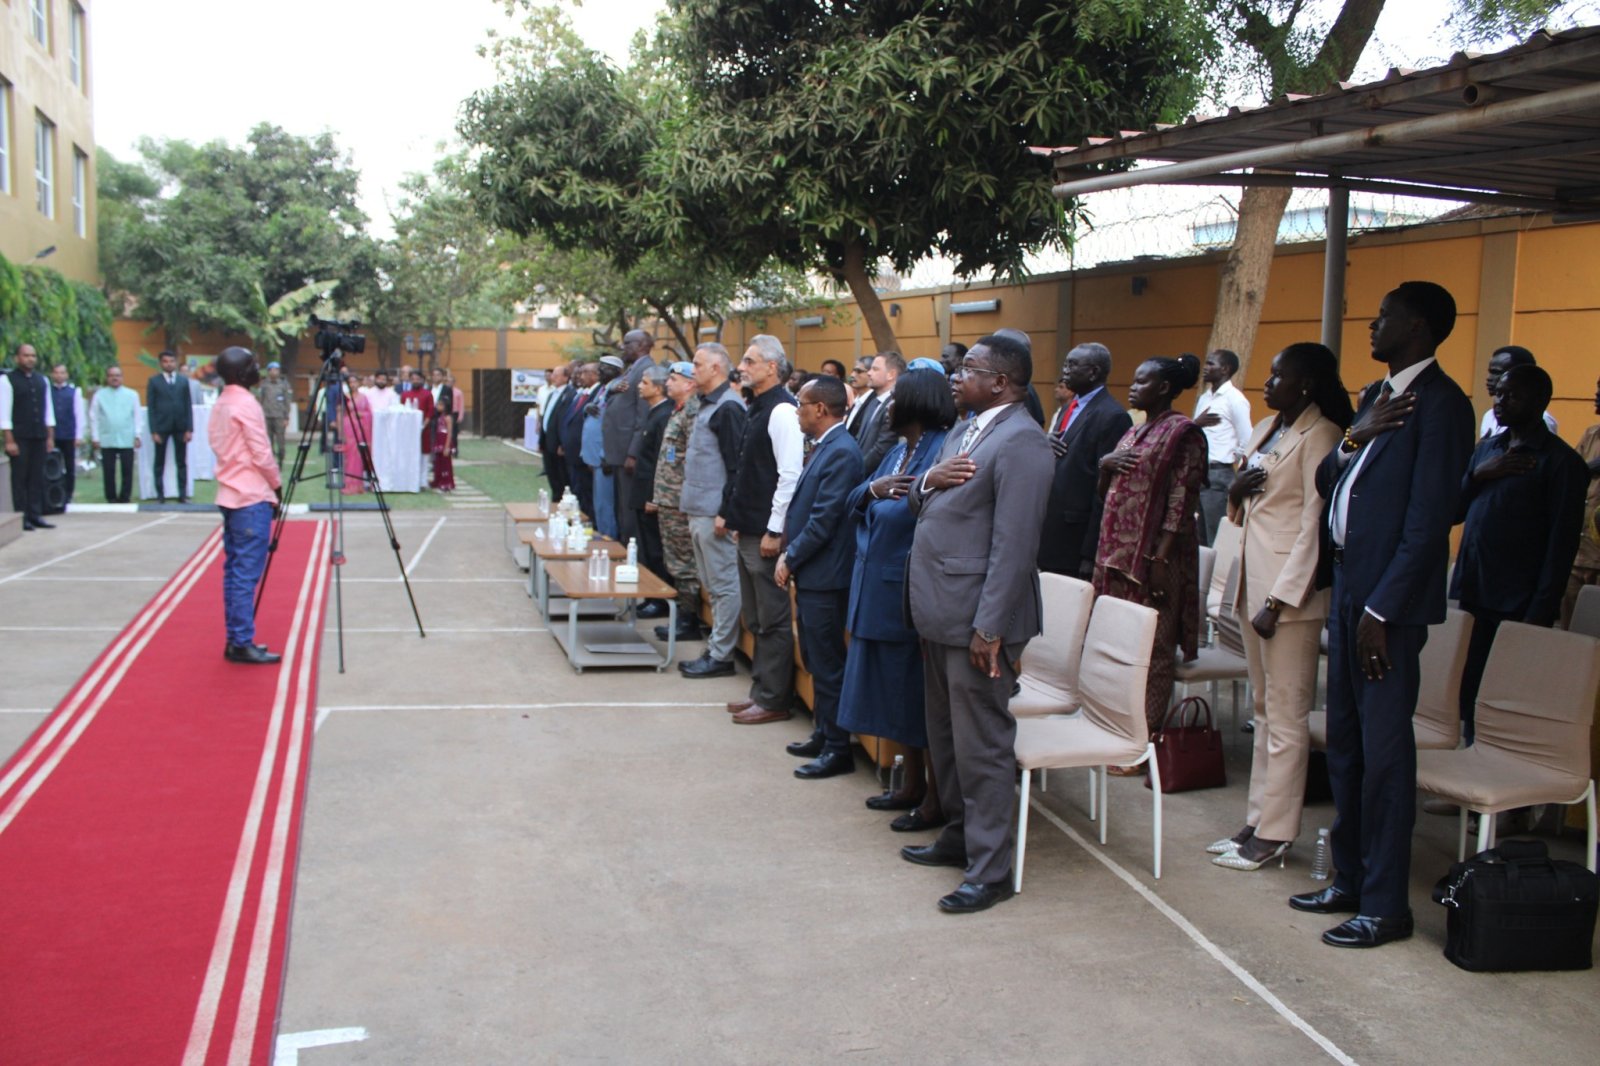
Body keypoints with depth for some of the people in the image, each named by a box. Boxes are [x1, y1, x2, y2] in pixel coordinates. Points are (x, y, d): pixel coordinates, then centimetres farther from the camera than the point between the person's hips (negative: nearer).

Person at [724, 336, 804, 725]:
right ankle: (761, 690, 27)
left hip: (767, 533, -10)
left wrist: (774, 531, -20)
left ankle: (773, 700, 9)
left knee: (773, 620, 0)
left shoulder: (781, 411, -15)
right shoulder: (756, 408, 13)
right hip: (749, 530, 10)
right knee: (755, 619, 16)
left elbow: (790, 475, -20)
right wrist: (732, 514, 15)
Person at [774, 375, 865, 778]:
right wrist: (789, 556, 7)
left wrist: (790, 559, -12)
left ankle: (838, 749, 8)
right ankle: (823, 735, 30)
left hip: (824, 577, -10)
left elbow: (824, 520, -21)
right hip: (809, 574, 10)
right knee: (816, 661, 18)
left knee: (827, 664, -1)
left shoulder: (841, 452, -18)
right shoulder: (823, 447, 12)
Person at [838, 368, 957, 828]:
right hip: (880, 591, 9)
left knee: (920, 692, 1)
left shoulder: (943, 453, -15)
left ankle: (936, 799, 14)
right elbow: (853, 506, 7)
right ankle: (913, 784, 30)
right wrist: (871, 490, -11)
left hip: (913, 595, -9)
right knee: (896, 688, 16)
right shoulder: (898, 453, 12)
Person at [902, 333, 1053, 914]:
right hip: (939, 612, 10)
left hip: (977, 619, -10)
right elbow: (916, 504, 18)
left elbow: (1013, 544, -21)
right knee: (944, 736, 20)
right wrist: (930, 480, -6)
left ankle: (990, 870, 8)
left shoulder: (1021, 441, -16)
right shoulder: (964, 432, 16)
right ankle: (958, 835, 35)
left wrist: (990, 628, -23)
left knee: (981, 746, -2)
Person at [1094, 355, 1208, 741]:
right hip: (1116, 551, 8)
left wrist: (1161, 557, -20)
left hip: (1151, 557, -8)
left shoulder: (1182, 433, -8)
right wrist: (1105, 465, -1)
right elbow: (1107, 492, 21)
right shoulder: (1134, 432, 17)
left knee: (1151, 648, -2)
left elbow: (1181, 500, -15)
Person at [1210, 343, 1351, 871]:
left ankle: (1273, 833, 6)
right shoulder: (1266, 429, 15)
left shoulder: (1319, 436, -11)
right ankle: (1258, 821, 21)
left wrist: (1279, 600, -20)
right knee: (1264, 710, 14)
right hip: (1254, 579, 9)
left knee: (1285, 715, -1)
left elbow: (1315, 525, -16)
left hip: (1289, 590, -9)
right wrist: (1236, 490, -3)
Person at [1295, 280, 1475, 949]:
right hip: (1347, 586, 9)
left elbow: (1428, 519, -17)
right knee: (1345, 743, 15)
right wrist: (1356, 437, -8)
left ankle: (1386, 906, 10)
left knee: (1384, 750, -1)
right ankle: (1351, 880, 28)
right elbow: (1327, 482, 11)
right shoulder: (1377, 396, 16)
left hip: (1389, 597, -9)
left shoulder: (1440, 402, -12)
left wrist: (1381, 608, -18)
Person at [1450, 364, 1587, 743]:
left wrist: (1541, 611, -13)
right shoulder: (1486, 449, 14)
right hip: (1470, 594, 6)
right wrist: (1478, 475, -5)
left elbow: (1562, 542, -9)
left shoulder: (1561, 461, -5)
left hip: (1517, 604, -6)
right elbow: (1453, 512, 14)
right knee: (1467, 693, 9)